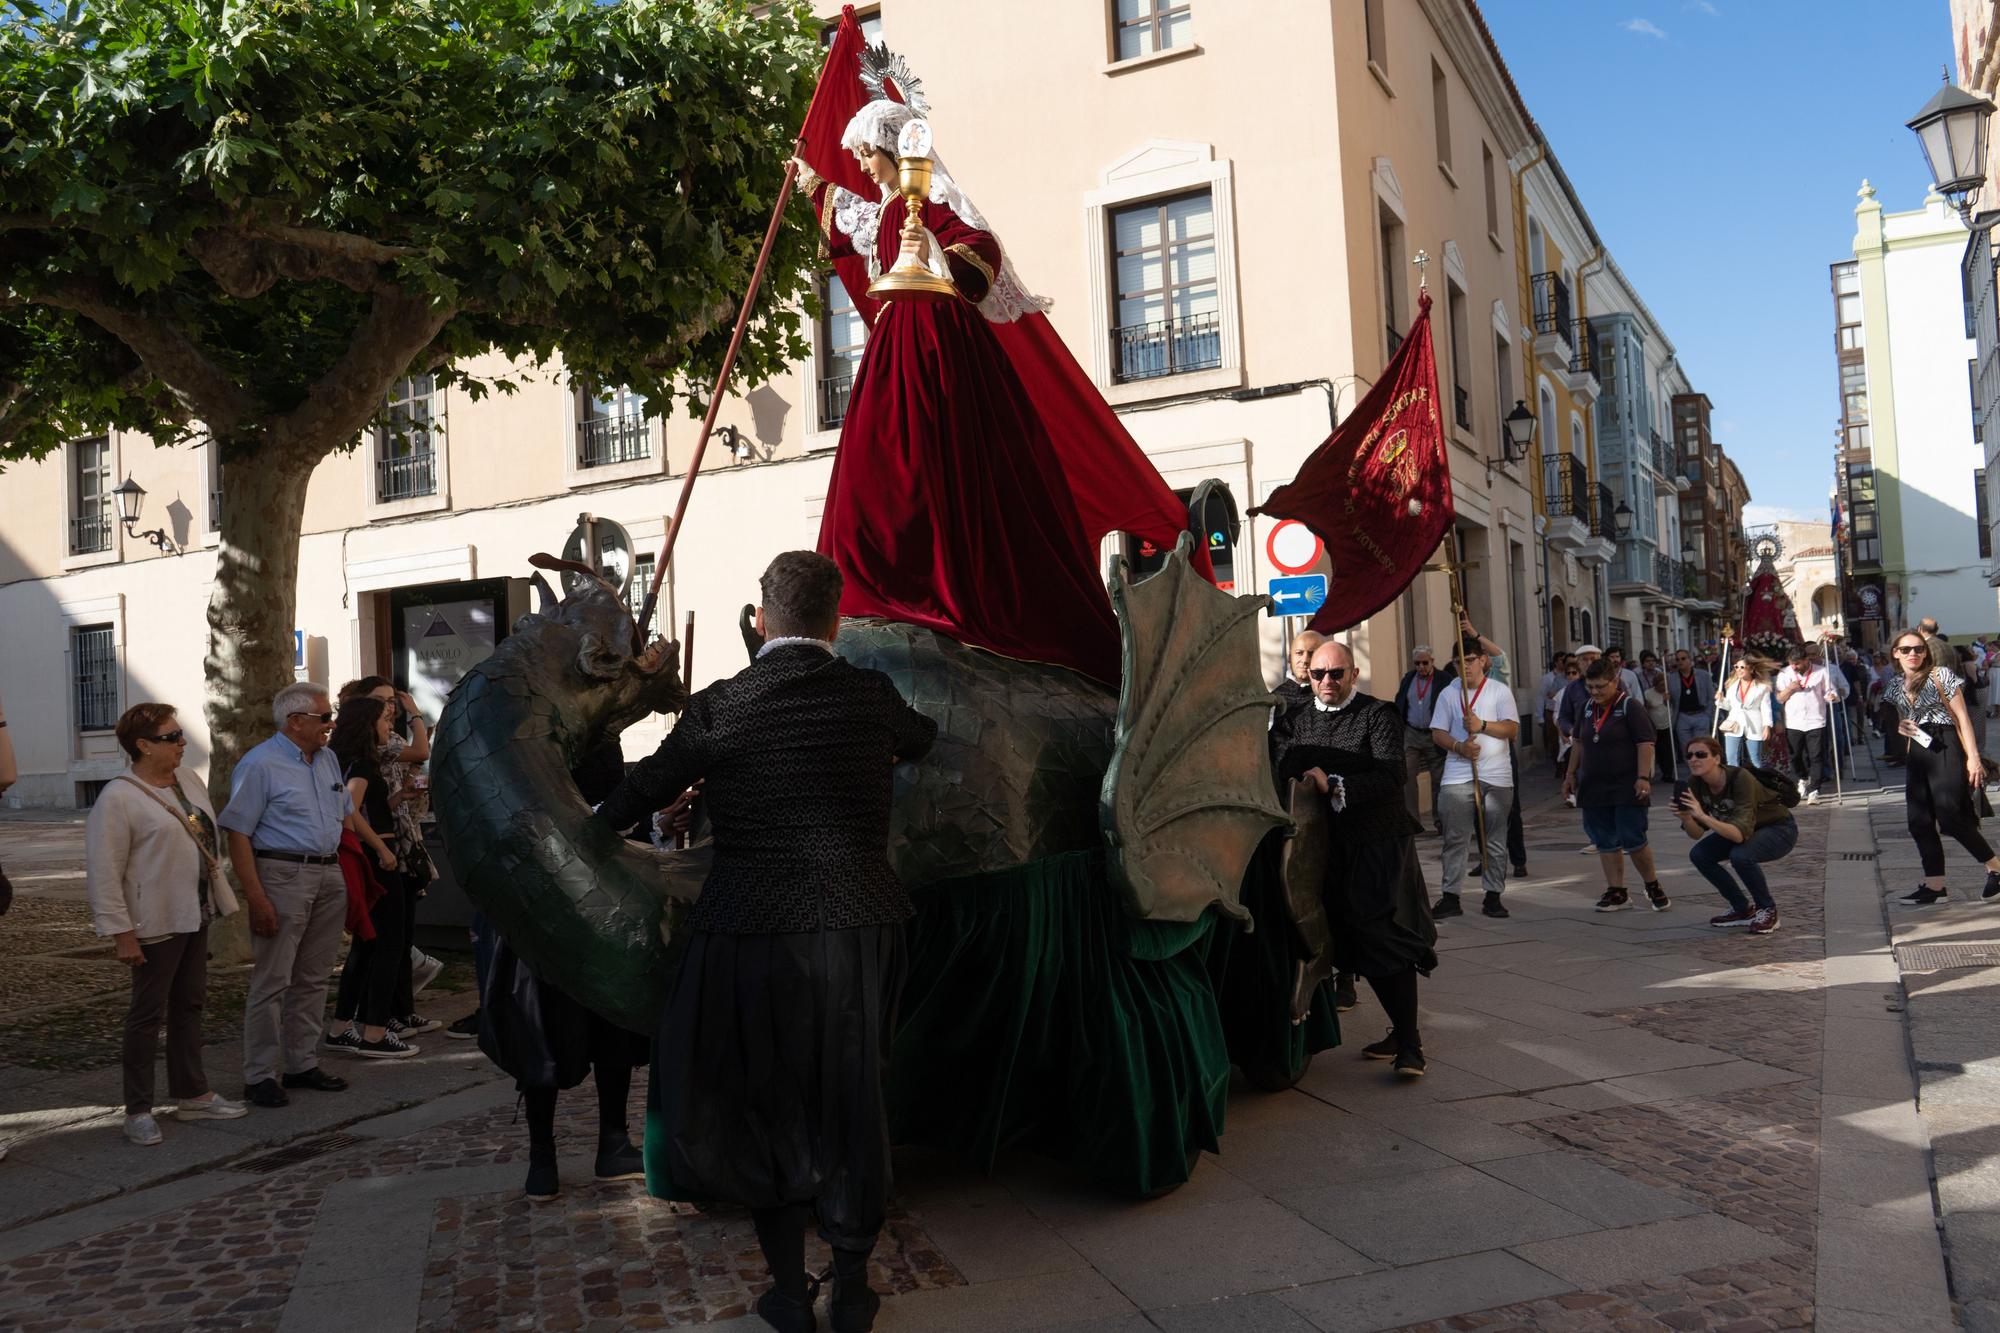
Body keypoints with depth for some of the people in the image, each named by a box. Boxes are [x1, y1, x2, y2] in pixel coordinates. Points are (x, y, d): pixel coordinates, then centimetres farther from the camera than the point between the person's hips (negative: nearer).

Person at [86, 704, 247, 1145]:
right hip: (156, 922, -8)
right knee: (148, 1013, 1)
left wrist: (217, 894, 17)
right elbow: (104, 872, -17)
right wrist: (122, 934, -18)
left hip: (196, 914, 8)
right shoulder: (118, 798, -15)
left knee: (190, 1004, 15)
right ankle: (138, 1110, 13)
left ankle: (192, 1095, 26)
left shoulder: (189, 781, 9)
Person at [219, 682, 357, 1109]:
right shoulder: (259, 765, -9)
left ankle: (302, 1064, 21)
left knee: (313, 978, 12)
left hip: (330, 875, 8)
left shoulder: (327, 759, 14)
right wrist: (256, 898, -19)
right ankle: (259, 1075, 3)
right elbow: (238, 835, -13)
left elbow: (345, 815, 22)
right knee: (271, 981, -4)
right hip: (283, 876, -8)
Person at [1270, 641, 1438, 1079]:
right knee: (1356, 943, 10)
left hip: (1380, 843, -5)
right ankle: (1401, 1029, 25)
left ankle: (1409, 1042, -3)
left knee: (1385, 939, -10)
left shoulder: (1378, 715, -2)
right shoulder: (1294, 720, 13)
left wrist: (1335, 786, -23)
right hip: (1329, 846, 5)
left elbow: (1390, 776, -16)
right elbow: (1276, 767, -2)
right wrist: (1298, 781, -22)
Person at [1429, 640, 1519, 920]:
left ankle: (1493, 895, 13)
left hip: (1496, 776, 0)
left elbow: (1512, 729, -4)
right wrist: (1459, 747, -13)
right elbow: (1437, 732, 5)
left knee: (1495, 840, 5)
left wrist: (1482, 725, -18)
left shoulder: (1500, 691, 5)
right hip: (1458, 775, 0)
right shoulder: (1448, 694, 9)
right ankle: (1451, 896, 0)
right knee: (1455, 838, -3)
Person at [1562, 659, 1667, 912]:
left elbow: (1645, 744, -14)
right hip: (1594, 787, 6)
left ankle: (1653, 886, 15)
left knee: (1632, 840, -6)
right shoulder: (1588, 708, 11)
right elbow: (1579, 743, 21)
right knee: (1606, 842, 7)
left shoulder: (1630, 706, -9)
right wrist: (1571, 773, 18)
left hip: (1626, 787, -6)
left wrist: (1643, 777, -20)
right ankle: (1616, 892, 14)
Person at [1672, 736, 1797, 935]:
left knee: (1740, 855, -33)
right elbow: (1697, 834, -13)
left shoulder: (1740, 778, -34)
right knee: (1698, 854, -13)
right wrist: (1685, 818, -33)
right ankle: (1743, 910, 5)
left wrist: (1703, 816, -53)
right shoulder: (1695, 783, -16)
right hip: (1745, 830, 7)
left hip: (1779, 829, -7)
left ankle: (1768, 910, -7)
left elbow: (1741, 834, -43)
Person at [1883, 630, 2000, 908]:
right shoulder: (1896, 685, 13)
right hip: (1917, 752, 6)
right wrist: (1901, 727, -1)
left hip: (1945, 748, -6)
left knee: (1949, 817, -12)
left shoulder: (1940, 675, -5)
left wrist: (1973, 757, -12)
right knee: (1919, 821, 2)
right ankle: (1935, 886, 8)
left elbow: (1962, 718, -7)